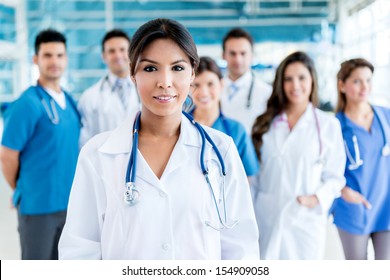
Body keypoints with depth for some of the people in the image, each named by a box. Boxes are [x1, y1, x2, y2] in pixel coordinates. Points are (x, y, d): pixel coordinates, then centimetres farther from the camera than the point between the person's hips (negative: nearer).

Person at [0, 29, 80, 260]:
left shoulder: (69, 101, 6)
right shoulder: (28, 104, -14)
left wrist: (69, 188, 11)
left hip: (69, 202, 6)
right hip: (38, 204, -6)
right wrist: (23, 190, 1)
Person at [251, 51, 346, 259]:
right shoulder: (266, 123, 8)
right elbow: (254, 173, 10)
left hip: (307, 220, -2)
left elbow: (334, 176, 1)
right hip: (266, 218, 2)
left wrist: (317, 198, -16)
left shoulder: (328, 125, -1)